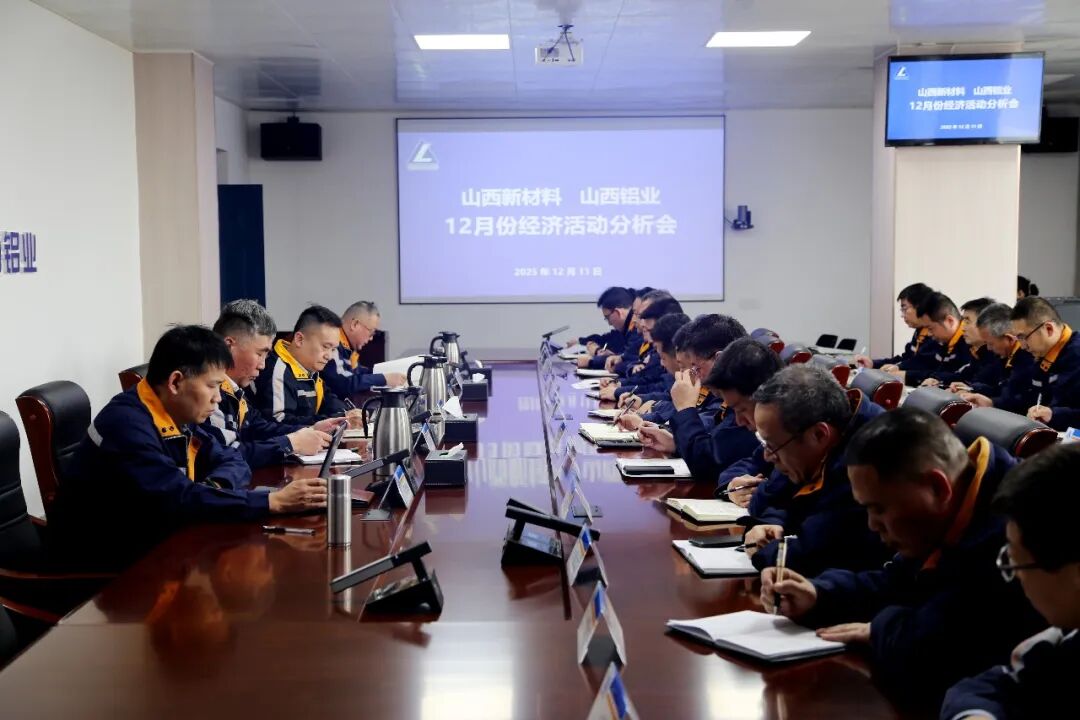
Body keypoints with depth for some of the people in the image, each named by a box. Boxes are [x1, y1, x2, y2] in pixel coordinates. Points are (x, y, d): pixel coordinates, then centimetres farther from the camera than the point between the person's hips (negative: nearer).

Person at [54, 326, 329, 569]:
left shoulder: (178, 417, 4)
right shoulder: (127, 424, -23)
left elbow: (232, 462, 8)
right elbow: (178, 499, -31)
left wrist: (214, 487, -17)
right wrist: (273, 502, -31)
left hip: (154, 540, 8)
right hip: (107, 558, -8)